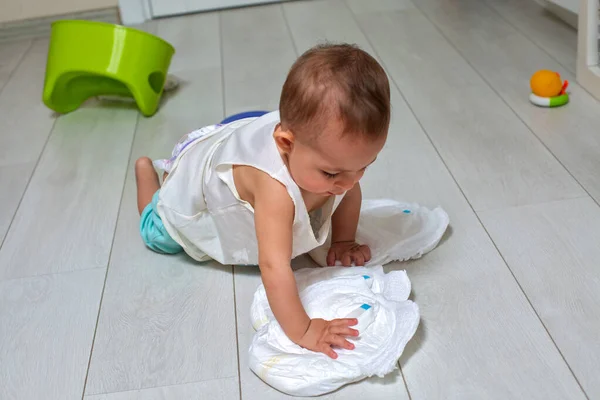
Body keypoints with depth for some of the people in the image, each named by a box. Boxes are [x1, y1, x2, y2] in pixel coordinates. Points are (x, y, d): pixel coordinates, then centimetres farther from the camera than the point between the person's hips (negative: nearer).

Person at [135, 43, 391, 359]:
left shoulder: (334, 149, -35)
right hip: (195, 177, -4)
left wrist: (343, 241, -14)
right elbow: (274, 266, -57)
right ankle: (146, 168, 47)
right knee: (158, 235, 23)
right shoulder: (275, 187, -55)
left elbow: (350, 193, -12)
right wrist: (302, 331, -57)